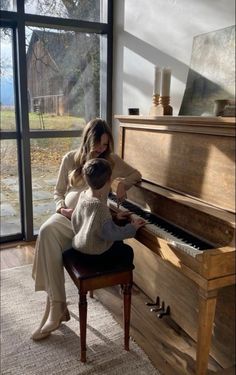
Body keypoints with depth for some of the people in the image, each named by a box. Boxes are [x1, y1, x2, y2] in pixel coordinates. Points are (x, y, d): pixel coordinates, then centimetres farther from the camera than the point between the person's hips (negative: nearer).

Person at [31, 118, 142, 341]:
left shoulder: (110, 160, 8)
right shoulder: (70, 159, 10)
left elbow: (136, 174, 14)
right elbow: (58, 192, 13)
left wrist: (123, 182, -7)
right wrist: (62, 208, -8)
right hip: (67, 214, 3)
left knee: (48, 235, -31)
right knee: (46, 232, -32)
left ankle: (55, 307, -21)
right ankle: (57, 307, -25)